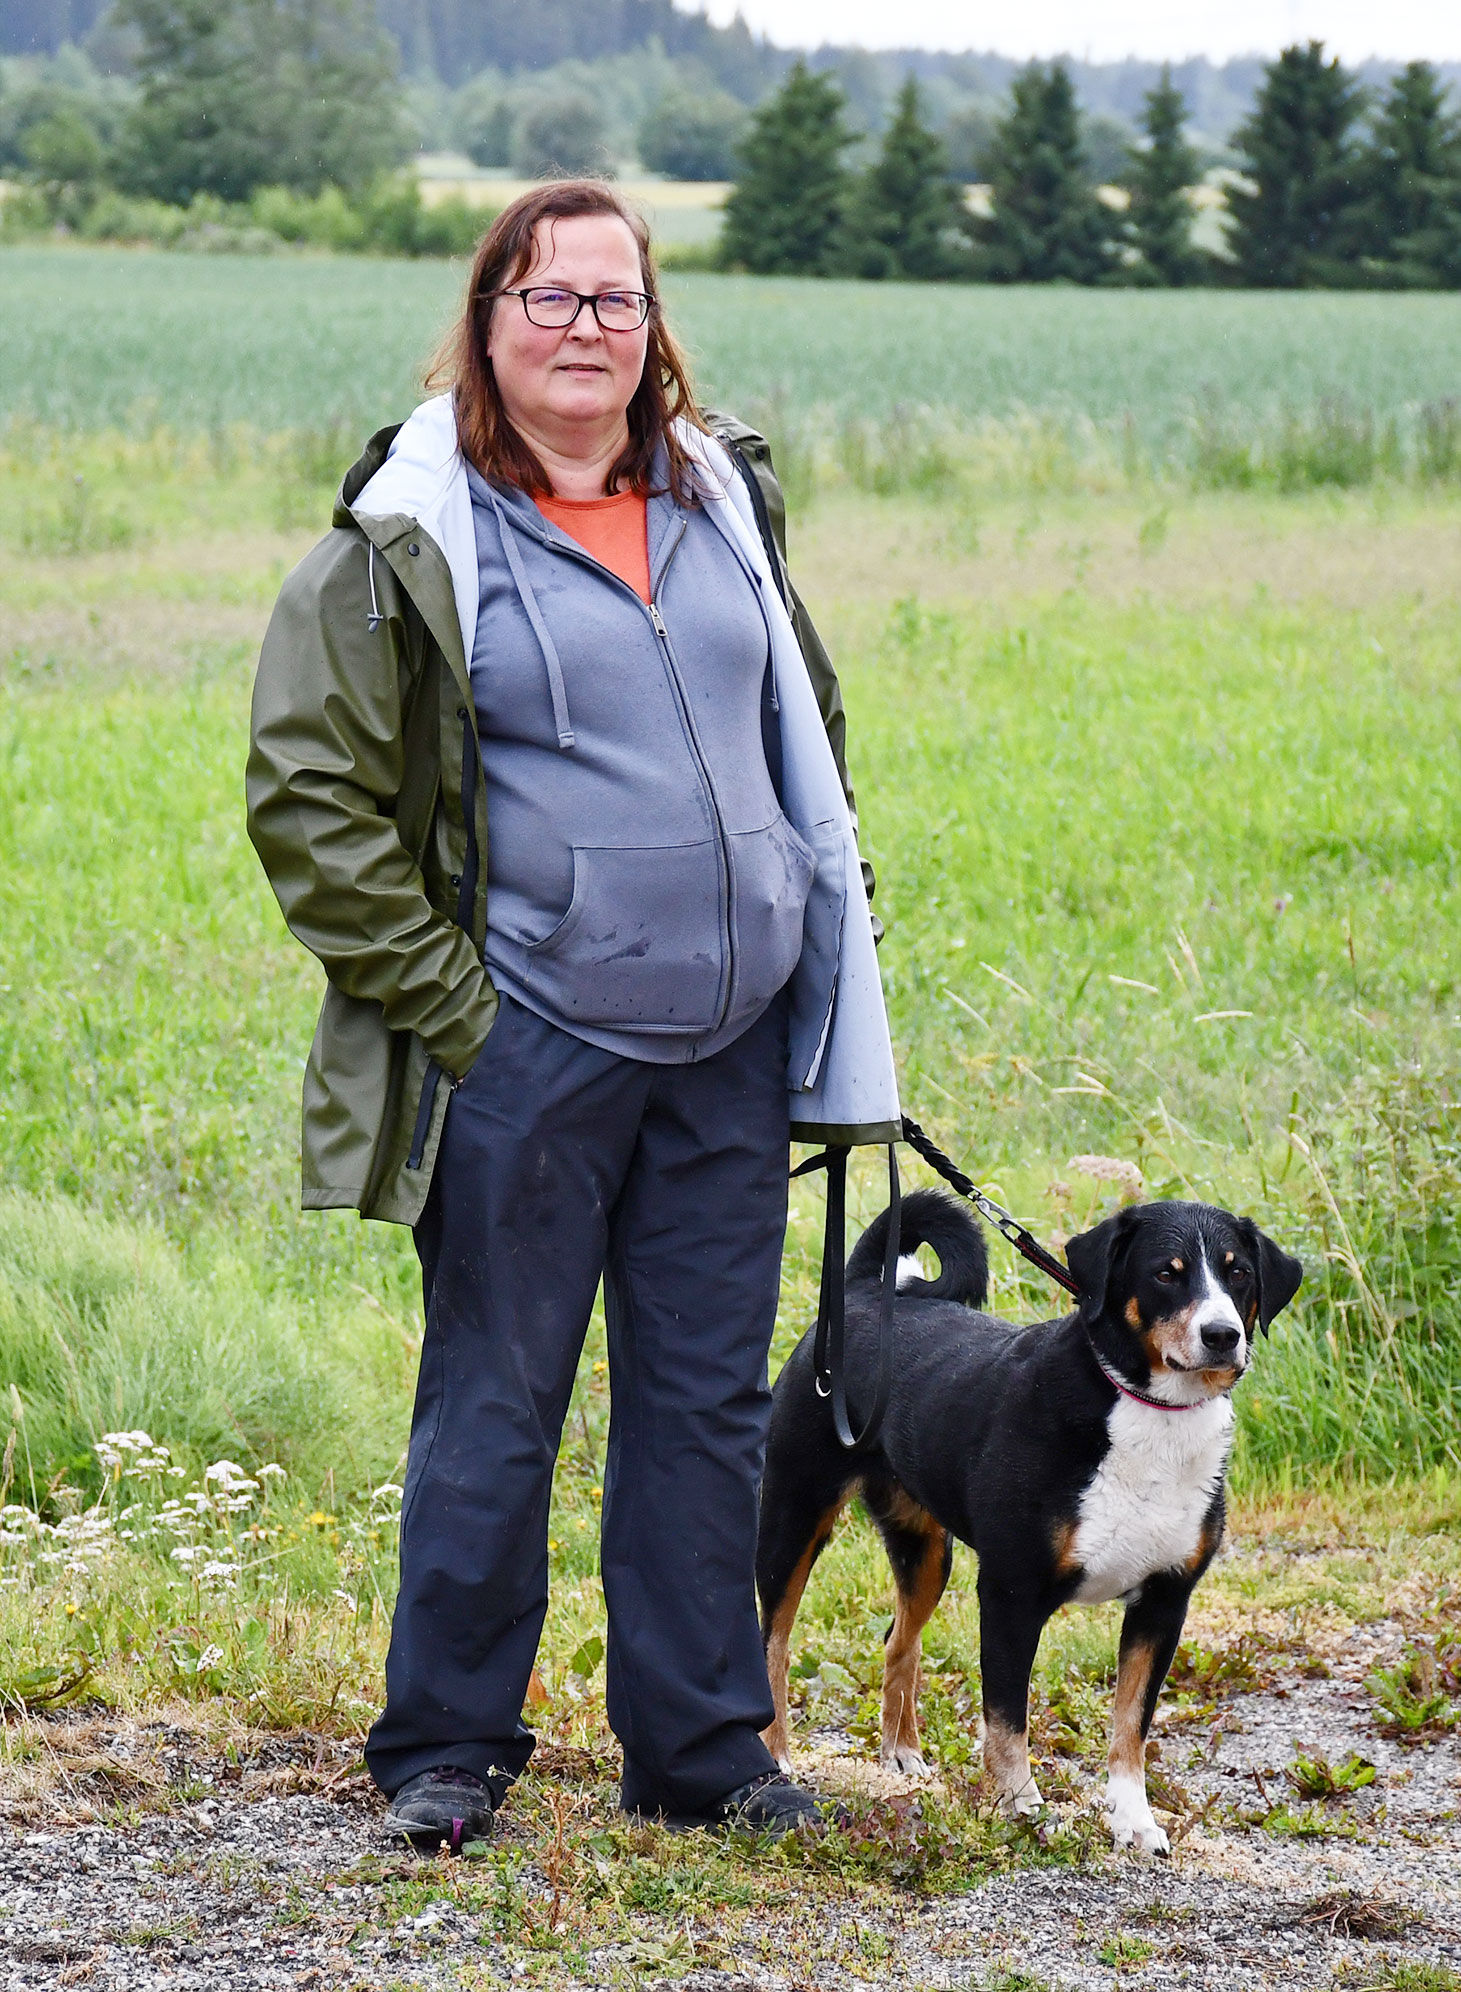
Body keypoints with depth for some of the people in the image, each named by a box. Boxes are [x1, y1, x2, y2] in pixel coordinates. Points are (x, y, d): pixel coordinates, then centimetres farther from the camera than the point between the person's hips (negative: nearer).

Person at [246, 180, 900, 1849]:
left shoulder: (726, 501, 11)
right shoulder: (407, 539, -6)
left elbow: (804, 728, 23)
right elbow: (308, 796, -6)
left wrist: (811, 949, 15)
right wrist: (442, 995, -9)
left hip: (729, 1052, 5)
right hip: (528, 1055, -5)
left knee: (708, 1402, 10)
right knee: (495, 1405, 3)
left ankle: (700, 1745, 21)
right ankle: (445, 1746, 18)